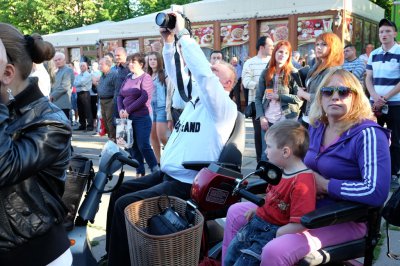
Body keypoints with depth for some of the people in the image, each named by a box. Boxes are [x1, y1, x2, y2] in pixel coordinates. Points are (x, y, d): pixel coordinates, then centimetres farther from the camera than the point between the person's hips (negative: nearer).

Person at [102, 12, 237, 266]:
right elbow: (175, 75, 18)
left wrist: (183, 33, -20)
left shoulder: (224, 107, -12)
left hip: (187, 184, -9)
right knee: (119, 191, 10)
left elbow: (202, 71, -26)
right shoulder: (196, 97, 15)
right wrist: (169, 42, 4)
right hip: (166, 174, 9)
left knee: (124, 204, -17)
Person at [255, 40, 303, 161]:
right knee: (266, 154, 6)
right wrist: (261, 117, -5)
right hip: (268, 120, 3)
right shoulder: (266, 73, 9)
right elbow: (258, 97, 7)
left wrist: (278, 96, -12)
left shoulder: (293, 73, 1)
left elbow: (300, 98, -6)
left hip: (287, 119, -2)